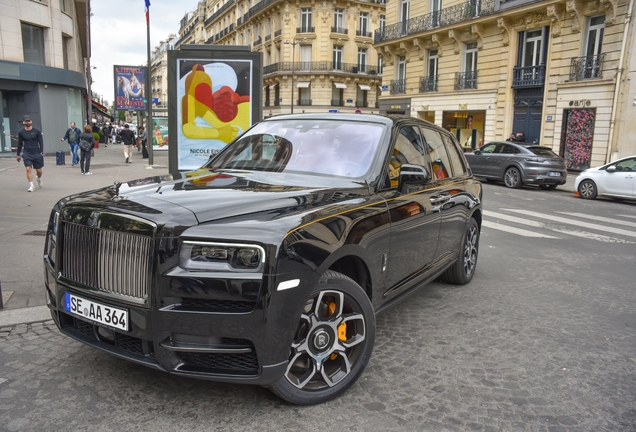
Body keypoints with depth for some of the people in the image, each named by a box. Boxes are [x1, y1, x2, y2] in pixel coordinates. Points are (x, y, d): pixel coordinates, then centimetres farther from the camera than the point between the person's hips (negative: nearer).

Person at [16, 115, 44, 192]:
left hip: (36, 153, -1)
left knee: (39, 170, 6)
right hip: (27, 154, 1)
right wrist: (18, 155, 14)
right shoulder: (21, 133, 4)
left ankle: (39, 179, 39)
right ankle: (31, 186, -9)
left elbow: (41, 142, 1)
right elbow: (20, 144, 12)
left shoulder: (36, 132, -1)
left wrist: (41, 152, -10)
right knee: (28, 169, -12)